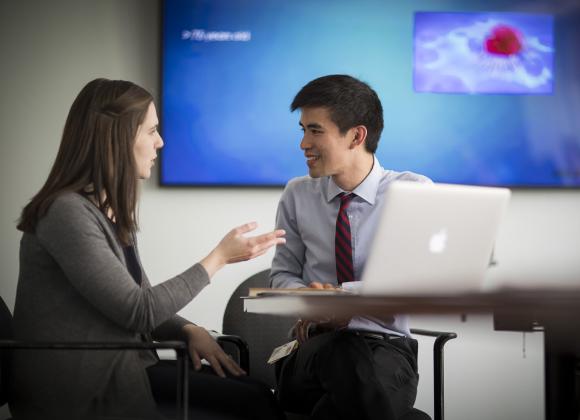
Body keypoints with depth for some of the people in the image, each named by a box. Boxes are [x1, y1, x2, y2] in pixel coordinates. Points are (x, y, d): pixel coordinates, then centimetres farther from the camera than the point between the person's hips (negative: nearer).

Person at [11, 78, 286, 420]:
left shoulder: (114, 211, 12)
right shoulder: (68, 213, -18)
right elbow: (138, 311, -17)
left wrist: (190, 331, -4)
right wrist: (219, 257, -11)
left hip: (123, 368, 8)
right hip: (83, 393, -8)